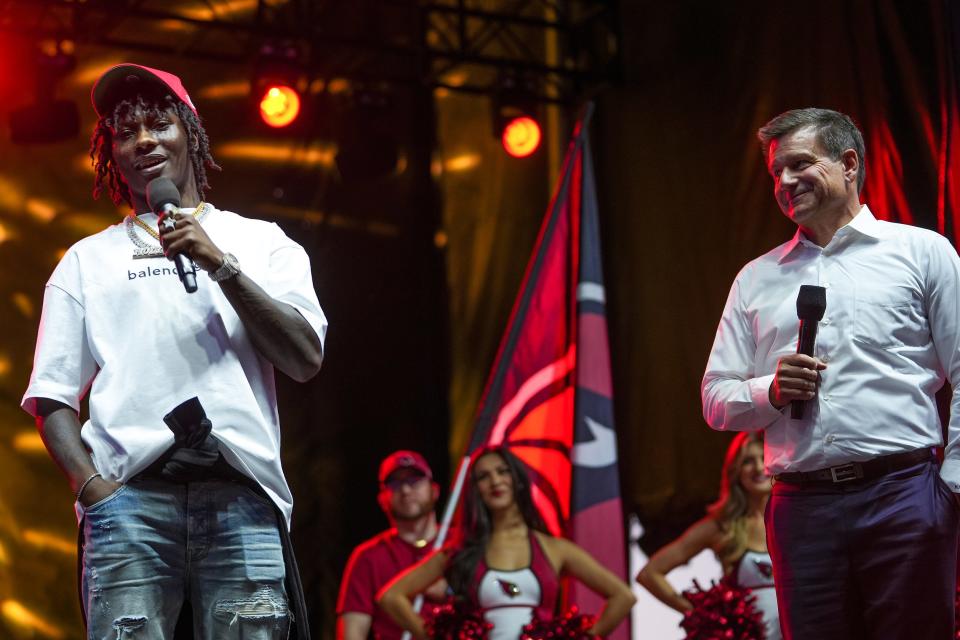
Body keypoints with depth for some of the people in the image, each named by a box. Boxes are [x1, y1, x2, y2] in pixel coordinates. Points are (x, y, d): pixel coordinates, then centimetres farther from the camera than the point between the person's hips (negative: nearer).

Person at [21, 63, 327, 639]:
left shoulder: (260, 242, 18)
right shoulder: (88, 260, 20)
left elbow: (305, 361, 4)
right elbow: (52, 397, 12)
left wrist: (220, 265, -4)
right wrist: (93, 488, -5)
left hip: (240, 493, 0)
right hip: (132, 496, 0)